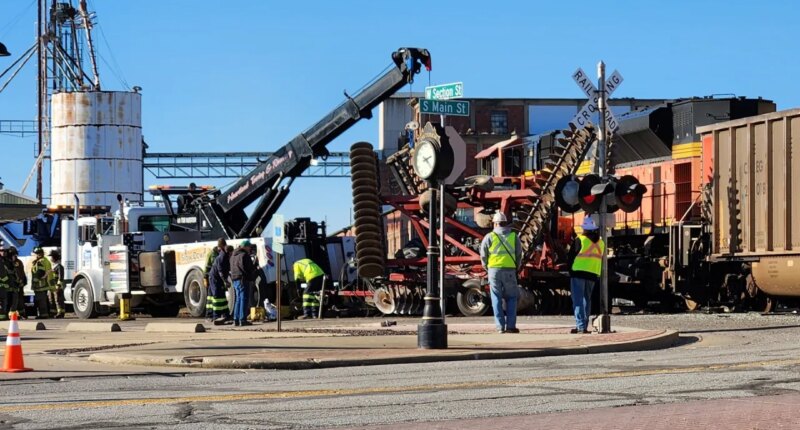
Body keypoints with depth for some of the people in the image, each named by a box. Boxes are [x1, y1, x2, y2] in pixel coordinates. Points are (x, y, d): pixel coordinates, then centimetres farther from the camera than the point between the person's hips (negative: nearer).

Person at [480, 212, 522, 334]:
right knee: (511, 298, 8)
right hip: (510, 271, 0)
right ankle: (510, 325, 0)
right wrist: (516, 268, 19)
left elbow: (483, 256, 2)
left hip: (494, 270, 0)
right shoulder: (514, 237, 5)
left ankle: (500, 327, 1)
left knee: (496, 299, 5)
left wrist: (487, 269, 16)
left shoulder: (489, 237, 1)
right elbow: (519, 255, 6)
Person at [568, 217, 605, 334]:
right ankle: (584, 326, 13)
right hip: (593, 275, 5)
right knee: (587, 299, 14)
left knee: (578, 300, -5)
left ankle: (581, 326, -16)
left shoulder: (580, 240, -8)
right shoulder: (601, 243, 11)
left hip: (578, 273, -5)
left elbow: (571, 256, -5)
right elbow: (601, 261, 15)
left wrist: (570, 270, 8)